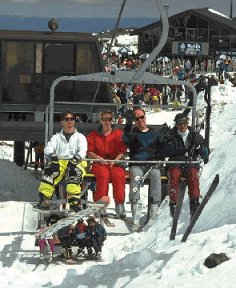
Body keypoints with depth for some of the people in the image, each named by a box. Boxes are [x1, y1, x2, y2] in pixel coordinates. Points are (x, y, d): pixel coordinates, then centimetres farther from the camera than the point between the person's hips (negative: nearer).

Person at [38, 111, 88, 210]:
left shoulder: (80, 137, 23)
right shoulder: (56, 137, 27)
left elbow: (83, 150, 3)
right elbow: (48, 148, 8)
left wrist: (78, 156, -22)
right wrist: (51, 155, -18)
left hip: (75, 162, -1)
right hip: (59, 162, 1)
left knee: (74, 170, -38)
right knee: (51, 169, -34)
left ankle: (74, 198, -52)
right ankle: (44, 196, -44)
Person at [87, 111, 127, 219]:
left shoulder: (119, 134, 14)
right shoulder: (93, 135, 17)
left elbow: (122, 151, 8)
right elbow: (89, 152, 11)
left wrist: (115, 160, -9)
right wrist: (98, 158, -7)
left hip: (115, 163, 0)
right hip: (99, 163, 0)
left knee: (118, 175, -32)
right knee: (103, 174, -34)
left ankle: (120, 204, -29)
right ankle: (100, 201, -37)